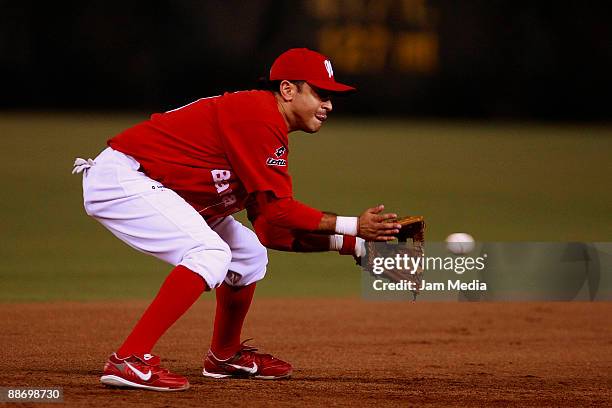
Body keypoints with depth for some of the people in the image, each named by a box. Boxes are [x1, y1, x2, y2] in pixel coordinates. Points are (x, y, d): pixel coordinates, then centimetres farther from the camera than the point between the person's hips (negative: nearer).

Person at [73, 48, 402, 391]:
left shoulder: (272, 131, 12)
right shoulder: (258, 115, -19)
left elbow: (271, 228, 9)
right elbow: (276, 209, -21)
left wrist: (352, 243, 4)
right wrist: (352, 227, -17)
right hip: (120, 179, -11)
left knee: (248, 253, 14)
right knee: (210, 254, -26)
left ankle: (225, 356, 32)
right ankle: (129, 360, -29)